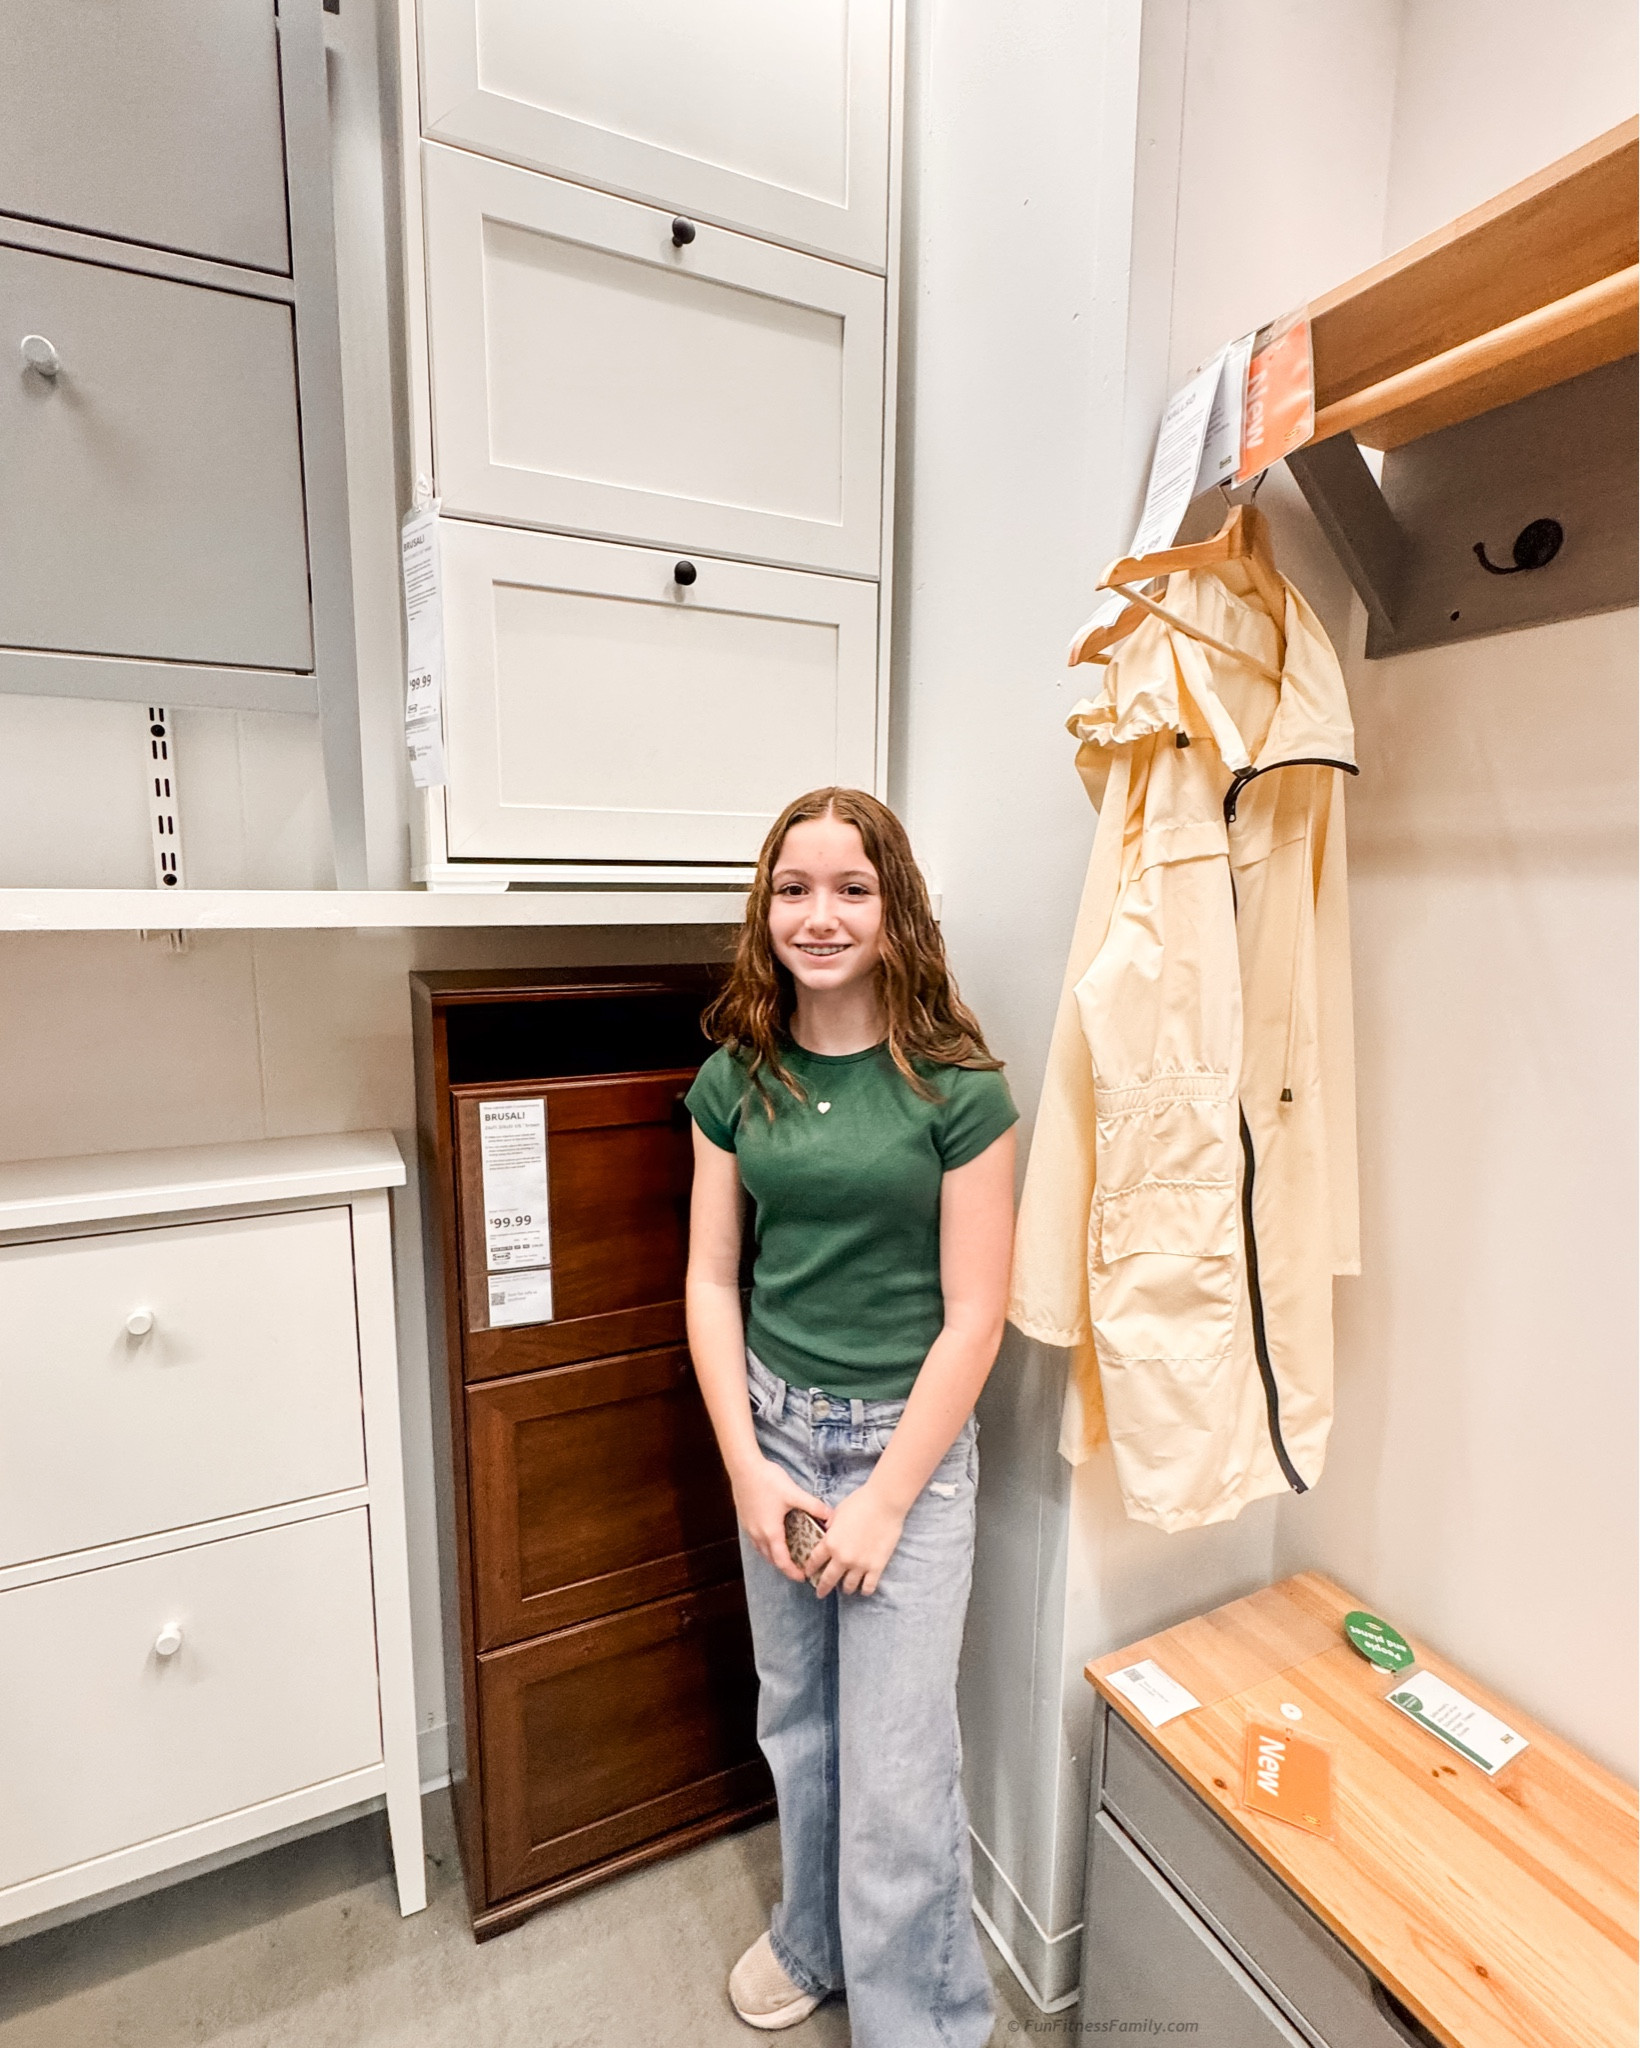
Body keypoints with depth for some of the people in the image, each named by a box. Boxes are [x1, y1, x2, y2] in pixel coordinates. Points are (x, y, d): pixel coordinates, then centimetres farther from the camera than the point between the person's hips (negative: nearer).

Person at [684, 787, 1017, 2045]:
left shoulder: (957, 1087, -14)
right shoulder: (737, 1077, -3)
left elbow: (973, 1315, -13)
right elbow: (712, 1280, 0)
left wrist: (884, 1501, -12)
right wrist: (748, 1467, -5)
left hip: (908, 1438, -4)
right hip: (770, 1427, 4)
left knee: (899, 1770, 8)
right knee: (795, 1721, 23)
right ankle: (812, 1939, 52)